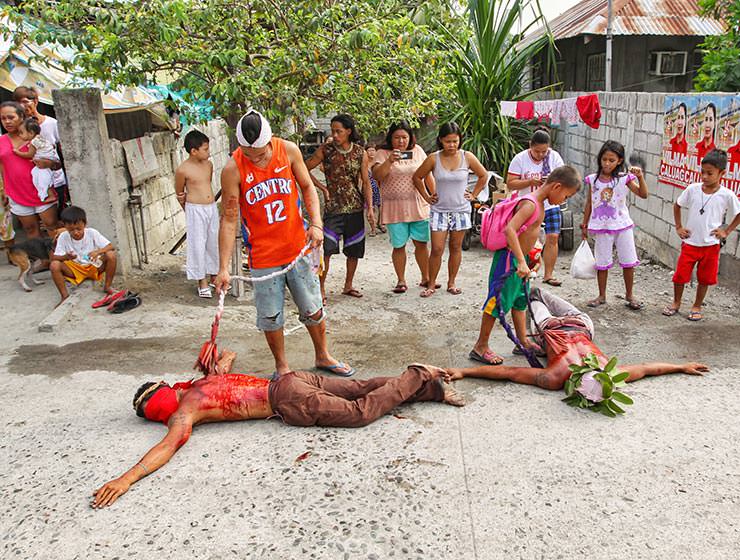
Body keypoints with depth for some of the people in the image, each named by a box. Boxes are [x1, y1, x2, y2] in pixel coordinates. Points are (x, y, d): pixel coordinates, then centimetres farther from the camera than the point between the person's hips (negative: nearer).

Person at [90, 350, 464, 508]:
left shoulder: (184, 411, -4)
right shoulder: (206, 381, 19)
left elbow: (168, 446, -21)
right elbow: (228, 356, 36)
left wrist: (126, 479, -26)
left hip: (290, 401, -8)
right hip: (293, 380, 8)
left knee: (363, 411, -4)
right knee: (362, 389, 10)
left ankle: (419, 379, -1)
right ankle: (420, 381, 8)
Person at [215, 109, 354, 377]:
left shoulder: (288, 150, -7)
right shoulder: (232, 169, -14)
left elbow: (307, 187, 5)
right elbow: (229, 219, -12)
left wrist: (316, 223, -11)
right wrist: (223, 268, -15)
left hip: (297, 248, 2)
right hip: (263, 256, -2)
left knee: (313, 309, 13)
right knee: (271, 317, 7)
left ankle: (323, 357, 35)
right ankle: (282, 366, 29)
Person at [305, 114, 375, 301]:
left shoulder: (360, 153, 1)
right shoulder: (325, 150, -4)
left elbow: (366, 182, 3)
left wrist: (370, 208, -5)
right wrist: (323, 188, -4)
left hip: (355, 208, 3)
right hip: (333, 207, -3)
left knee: (354, 249, 10)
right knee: (326, 249, -10)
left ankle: (348, 285, 27)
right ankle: (321, 287, 2)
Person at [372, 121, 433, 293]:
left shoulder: (417, 150, 8)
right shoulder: (383, 153, -1)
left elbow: (428, 175, 13)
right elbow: (376, 175, -16)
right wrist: (389, 161, -29)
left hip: (419, 206, 3)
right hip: (394, 209, -2)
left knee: (422, 244, 7)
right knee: (398, 246, 3)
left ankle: (425, 278, 22)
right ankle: (401, 281, 16)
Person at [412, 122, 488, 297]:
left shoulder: (467, 157, -3)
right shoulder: (433, 159, -6)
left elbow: (483, 176, 11)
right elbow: (417, 178, 7)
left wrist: (473, 195, 6)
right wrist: (427, 197, 4)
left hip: (461, 210, 1)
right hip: (439, 210, -1)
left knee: (456, 248, 8)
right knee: (437, 249, -4)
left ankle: (452, 283, 20)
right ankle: (431, 284, 8)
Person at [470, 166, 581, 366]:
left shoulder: (540, 203, 9)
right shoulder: (530, 204, -22)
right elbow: (510, 229, -34)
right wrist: (521, 261, -36)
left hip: (519, 258, 10)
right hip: (508, 259, -10)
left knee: (520, 300, 19)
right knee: (499, 302, -3)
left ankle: (523, 342, 32)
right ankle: (480, 347, 6)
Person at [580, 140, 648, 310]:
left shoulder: (624, 178, -6)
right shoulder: (593, 179, -1)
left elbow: (643, 194, -12)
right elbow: (589, 203, 7)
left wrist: (640, 177, -25)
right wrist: (584, 224, 9)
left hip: (622, 225, -1)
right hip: (602, 227, 1)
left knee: (629, 262, 5)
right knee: (602, 262, 9)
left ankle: (629, 295, 20)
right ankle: (602, 296, 21)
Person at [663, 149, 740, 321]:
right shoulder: (692, 189, -7)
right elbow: (677, 205, 9)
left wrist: (726, 231, -2)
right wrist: (678, 227, 4)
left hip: (711, 245, -1)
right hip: (690, 242, 1)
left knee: (704, 279, 11)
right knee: (680, 275, 4)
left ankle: (697, 307, 28)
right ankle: (676, 303, 25)